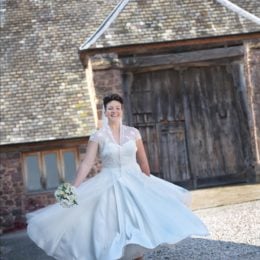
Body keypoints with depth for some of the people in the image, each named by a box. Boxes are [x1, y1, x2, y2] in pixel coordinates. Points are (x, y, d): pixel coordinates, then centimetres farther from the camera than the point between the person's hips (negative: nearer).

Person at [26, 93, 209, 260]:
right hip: (110, 185, -2)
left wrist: (149, 184, 13)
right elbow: (86, 164, -7)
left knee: (139, 222, -3)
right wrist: (73, 189, -13)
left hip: (134, 182, 2)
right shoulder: (98, 136, -4)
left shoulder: (133, 132, 2)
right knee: (113, 227, -2)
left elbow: (143, 161, 9)